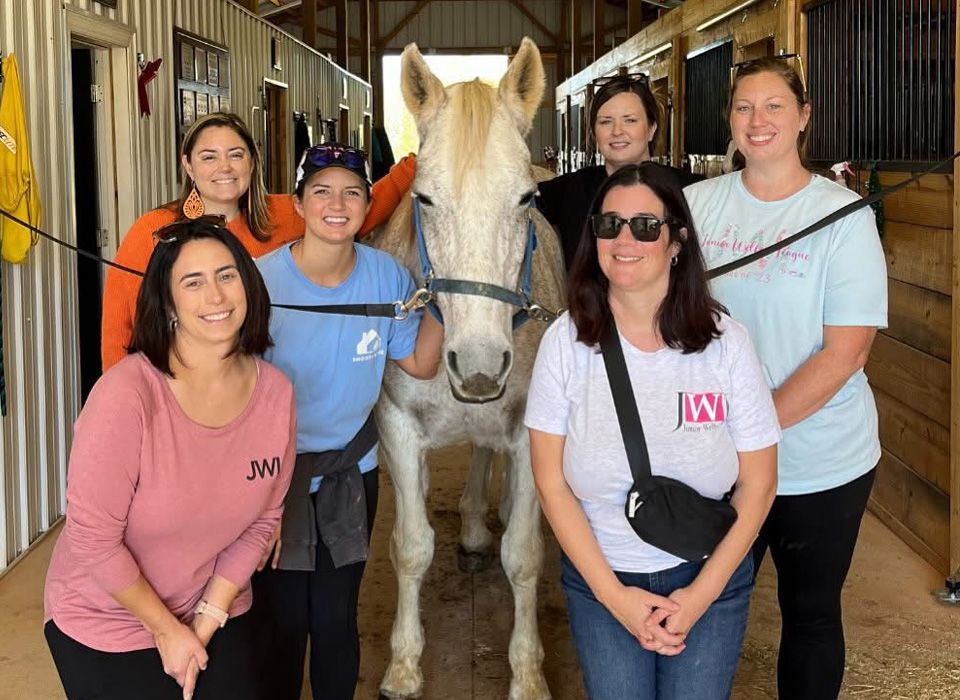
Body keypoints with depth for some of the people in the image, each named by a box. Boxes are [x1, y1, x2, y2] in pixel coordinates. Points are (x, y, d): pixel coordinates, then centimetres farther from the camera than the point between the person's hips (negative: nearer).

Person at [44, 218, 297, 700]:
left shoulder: (275, 393, -11)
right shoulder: (126, 395, -26)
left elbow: (262, 519, -1)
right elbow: (93, 539, -20)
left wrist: (206, 621, -6)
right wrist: (167, 630, -11)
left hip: (218, 611, 4)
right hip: (106, 625, -4)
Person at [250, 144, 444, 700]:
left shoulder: (388, 277, -9)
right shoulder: (264, 280, -18)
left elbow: (420, 364, 0)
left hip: (352, 471, 2)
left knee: (337, 619, 14)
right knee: (282, 621, 9)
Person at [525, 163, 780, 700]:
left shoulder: (725, 342, -11)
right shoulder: (567, 340, -10)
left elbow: (758, 484, -6)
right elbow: (551, 482, -8)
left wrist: (700, 595, -10)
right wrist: (614, 594, -11)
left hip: (709, 577, 0)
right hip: (600, 579, 0)